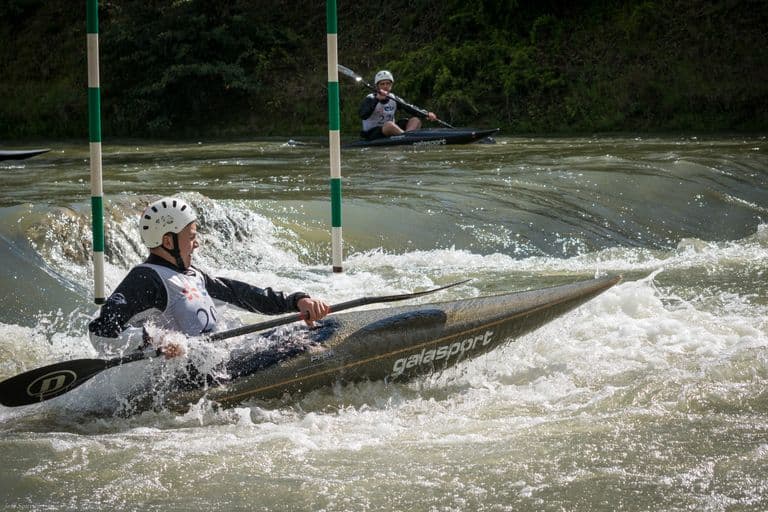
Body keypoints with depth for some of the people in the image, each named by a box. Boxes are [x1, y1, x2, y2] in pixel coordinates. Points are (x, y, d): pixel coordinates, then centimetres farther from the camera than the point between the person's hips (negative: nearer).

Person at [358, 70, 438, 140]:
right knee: (389, 124, -37)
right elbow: (363, 116, -25)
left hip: (391, 131, 7)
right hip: (372, 134, -6)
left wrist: (427, 114, -14)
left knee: (415, 120, -10)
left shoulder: (394, 99, 10)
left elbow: (410, 109, 2)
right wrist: (377, 99, -33)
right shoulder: (370, 99, -7)